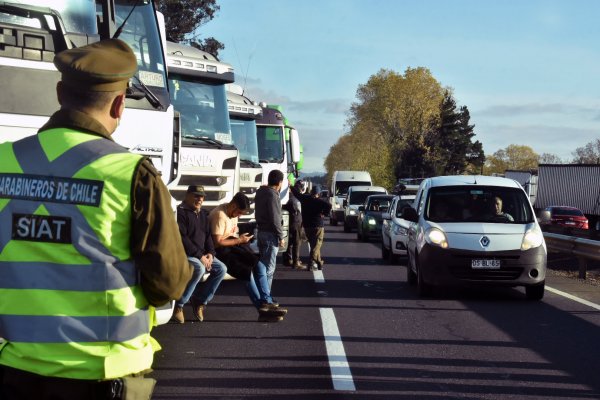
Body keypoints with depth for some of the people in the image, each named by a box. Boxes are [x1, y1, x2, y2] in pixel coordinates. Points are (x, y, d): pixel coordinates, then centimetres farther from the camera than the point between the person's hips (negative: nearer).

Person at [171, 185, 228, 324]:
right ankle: (178, 305, -23)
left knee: (221, 269, -9)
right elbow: (182, 238, -19)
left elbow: (208, 235, 17)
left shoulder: (203, 214, 15)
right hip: (183, 254, -8)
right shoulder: (181, 212, -11)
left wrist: (210, 253, -3)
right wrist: (200, 256, -21)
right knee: (199, 268, -34)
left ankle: (200, 300, 0)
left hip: (201, 254, 8)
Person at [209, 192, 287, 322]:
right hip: (222, 250, -9)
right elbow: (217, 242, -25)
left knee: (260, 266, -8)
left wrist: (242, 238, 5)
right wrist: (239, 240, -17)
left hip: (234, 245, 9)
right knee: (247, 272, -23)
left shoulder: (233, 213, 8)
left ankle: (267, 303, -11)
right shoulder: (219, 215, -21)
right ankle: (263, 309, -12)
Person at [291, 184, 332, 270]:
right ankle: (312, 263, -15)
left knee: (313, 244, 18)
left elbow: (296, 192, 14)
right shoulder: (319, 201, -12)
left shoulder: (304, 198, 1)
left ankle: (319, 262, 27)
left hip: (307, 226, 5)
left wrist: (290, 186, 32)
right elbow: (328, 205, -30)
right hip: (318, 225, -5)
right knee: (316, 245, -3)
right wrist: (324, 214, -14)